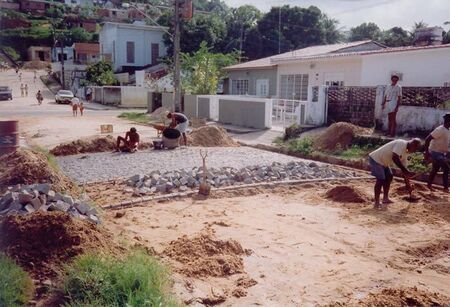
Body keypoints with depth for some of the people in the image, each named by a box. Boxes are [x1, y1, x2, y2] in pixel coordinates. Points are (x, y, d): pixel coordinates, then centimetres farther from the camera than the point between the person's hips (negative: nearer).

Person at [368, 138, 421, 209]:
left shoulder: (406, 152, 8)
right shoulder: (401, 144, -22)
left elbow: (403, 166, 15)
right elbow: (394, 158, -33)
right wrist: (406, 171, -30)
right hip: (375, 159, -11)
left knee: (389, 177, 14)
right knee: (381, 179, -14)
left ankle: (385, 198, 22)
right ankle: (376, 202, -6)